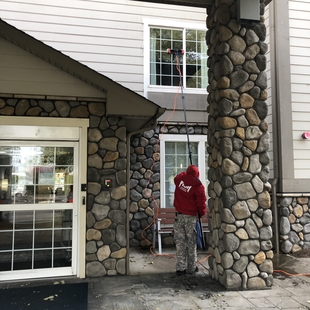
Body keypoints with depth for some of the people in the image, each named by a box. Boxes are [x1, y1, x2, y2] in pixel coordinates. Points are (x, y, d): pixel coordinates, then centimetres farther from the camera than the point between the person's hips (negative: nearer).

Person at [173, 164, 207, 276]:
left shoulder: (180, 178, 1)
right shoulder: (198, 185, -10)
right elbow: (201, 202, -7)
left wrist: (186, 173, 35)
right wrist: (202, 213, 11)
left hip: (178, 215, 3)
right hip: (190, 216, -3)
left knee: (180, 242, 8)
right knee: (191, 243, 8)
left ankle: (180, 268, 10)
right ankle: (191, 268, 16)